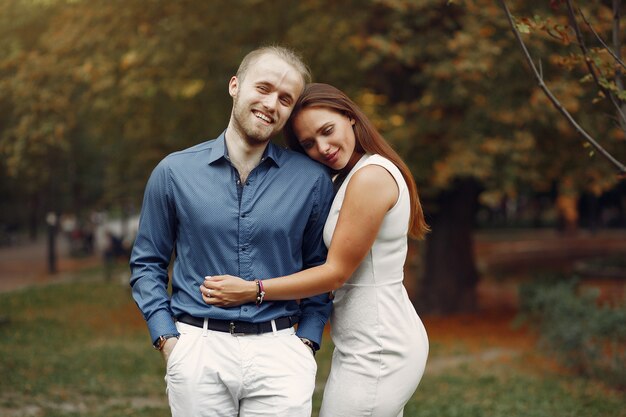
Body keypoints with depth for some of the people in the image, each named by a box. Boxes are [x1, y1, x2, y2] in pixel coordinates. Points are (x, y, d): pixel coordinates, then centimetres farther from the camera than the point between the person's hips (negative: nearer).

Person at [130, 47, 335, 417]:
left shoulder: (313, 180, 2)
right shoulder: (175, 172, 2)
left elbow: (321, 269, 11)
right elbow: (147, 263, 9)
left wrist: (307, 341, 0)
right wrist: (166, 337, -1)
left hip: (278, 351, 0)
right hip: (198, 350, 0)